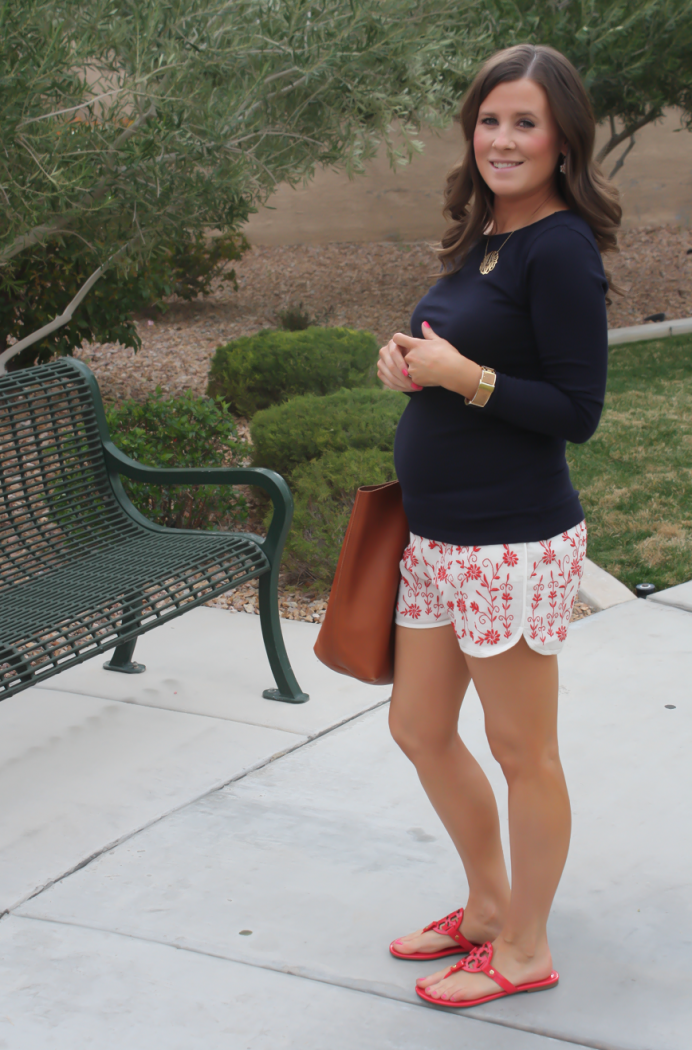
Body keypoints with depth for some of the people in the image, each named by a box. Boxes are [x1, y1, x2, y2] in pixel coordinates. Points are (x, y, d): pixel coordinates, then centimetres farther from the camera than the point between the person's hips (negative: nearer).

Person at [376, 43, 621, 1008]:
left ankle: (525, 950, 23)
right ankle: (489, 905, 38)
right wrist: (410, 365, 0)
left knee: (521, 751, 6)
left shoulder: (560, 249, -15)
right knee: (420, 728, 18)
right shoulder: (480, 239, 10)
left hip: (514, 544, -9)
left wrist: (465, 377, -23)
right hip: (439, 534, 9)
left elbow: (577, 412, -16)